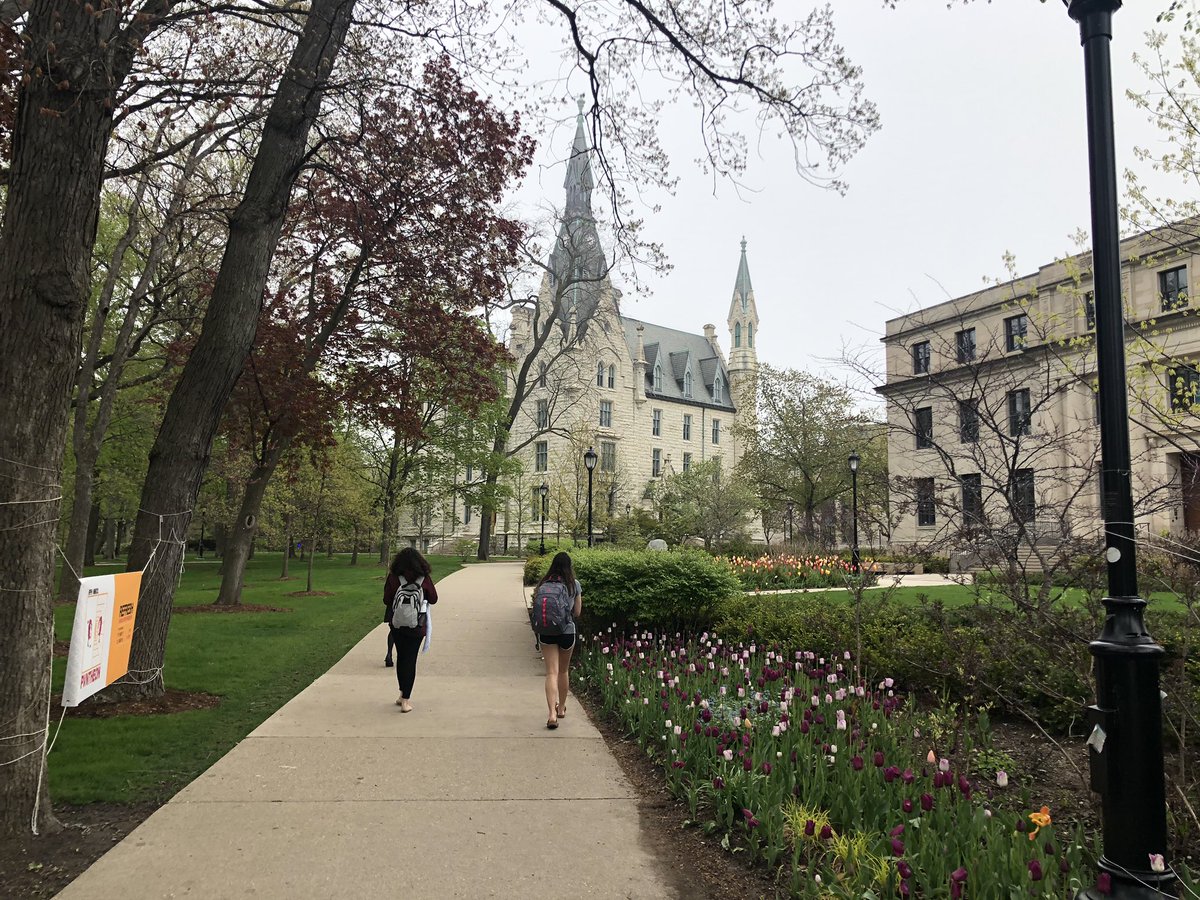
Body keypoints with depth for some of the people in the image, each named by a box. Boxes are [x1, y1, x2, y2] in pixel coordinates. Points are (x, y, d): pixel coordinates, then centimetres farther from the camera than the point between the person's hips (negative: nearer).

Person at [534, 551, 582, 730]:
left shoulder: (543, 583, -1)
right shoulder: (574, 584, -4)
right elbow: (577, 612, 0)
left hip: (546, 632, 0)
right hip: (567, 631, 0)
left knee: (551, 673, -2)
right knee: (564, 671, 18)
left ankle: (552, 713, -17)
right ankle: (561, 708, 33)